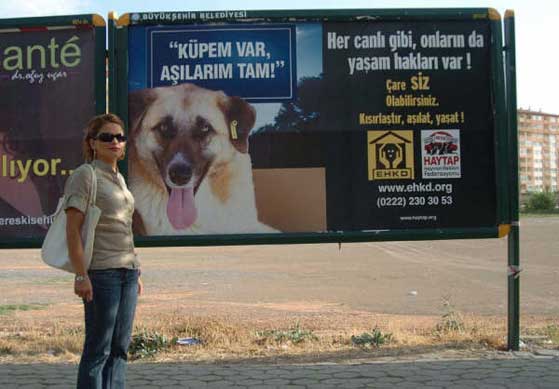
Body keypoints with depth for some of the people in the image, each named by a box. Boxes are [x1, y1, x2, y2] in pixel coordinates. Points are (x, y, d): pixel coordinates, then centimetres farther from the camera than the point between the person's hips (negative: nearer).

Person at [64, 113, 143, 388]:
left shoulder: (118, 178, 17)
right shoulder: (85, 175, -6)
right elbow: (73, 229, -13)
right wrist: (81, 275, -19)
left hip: (127, 271, 8)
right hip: (101, 272, -7)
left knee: (120, 346, 10)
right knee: (98, 348, -3)